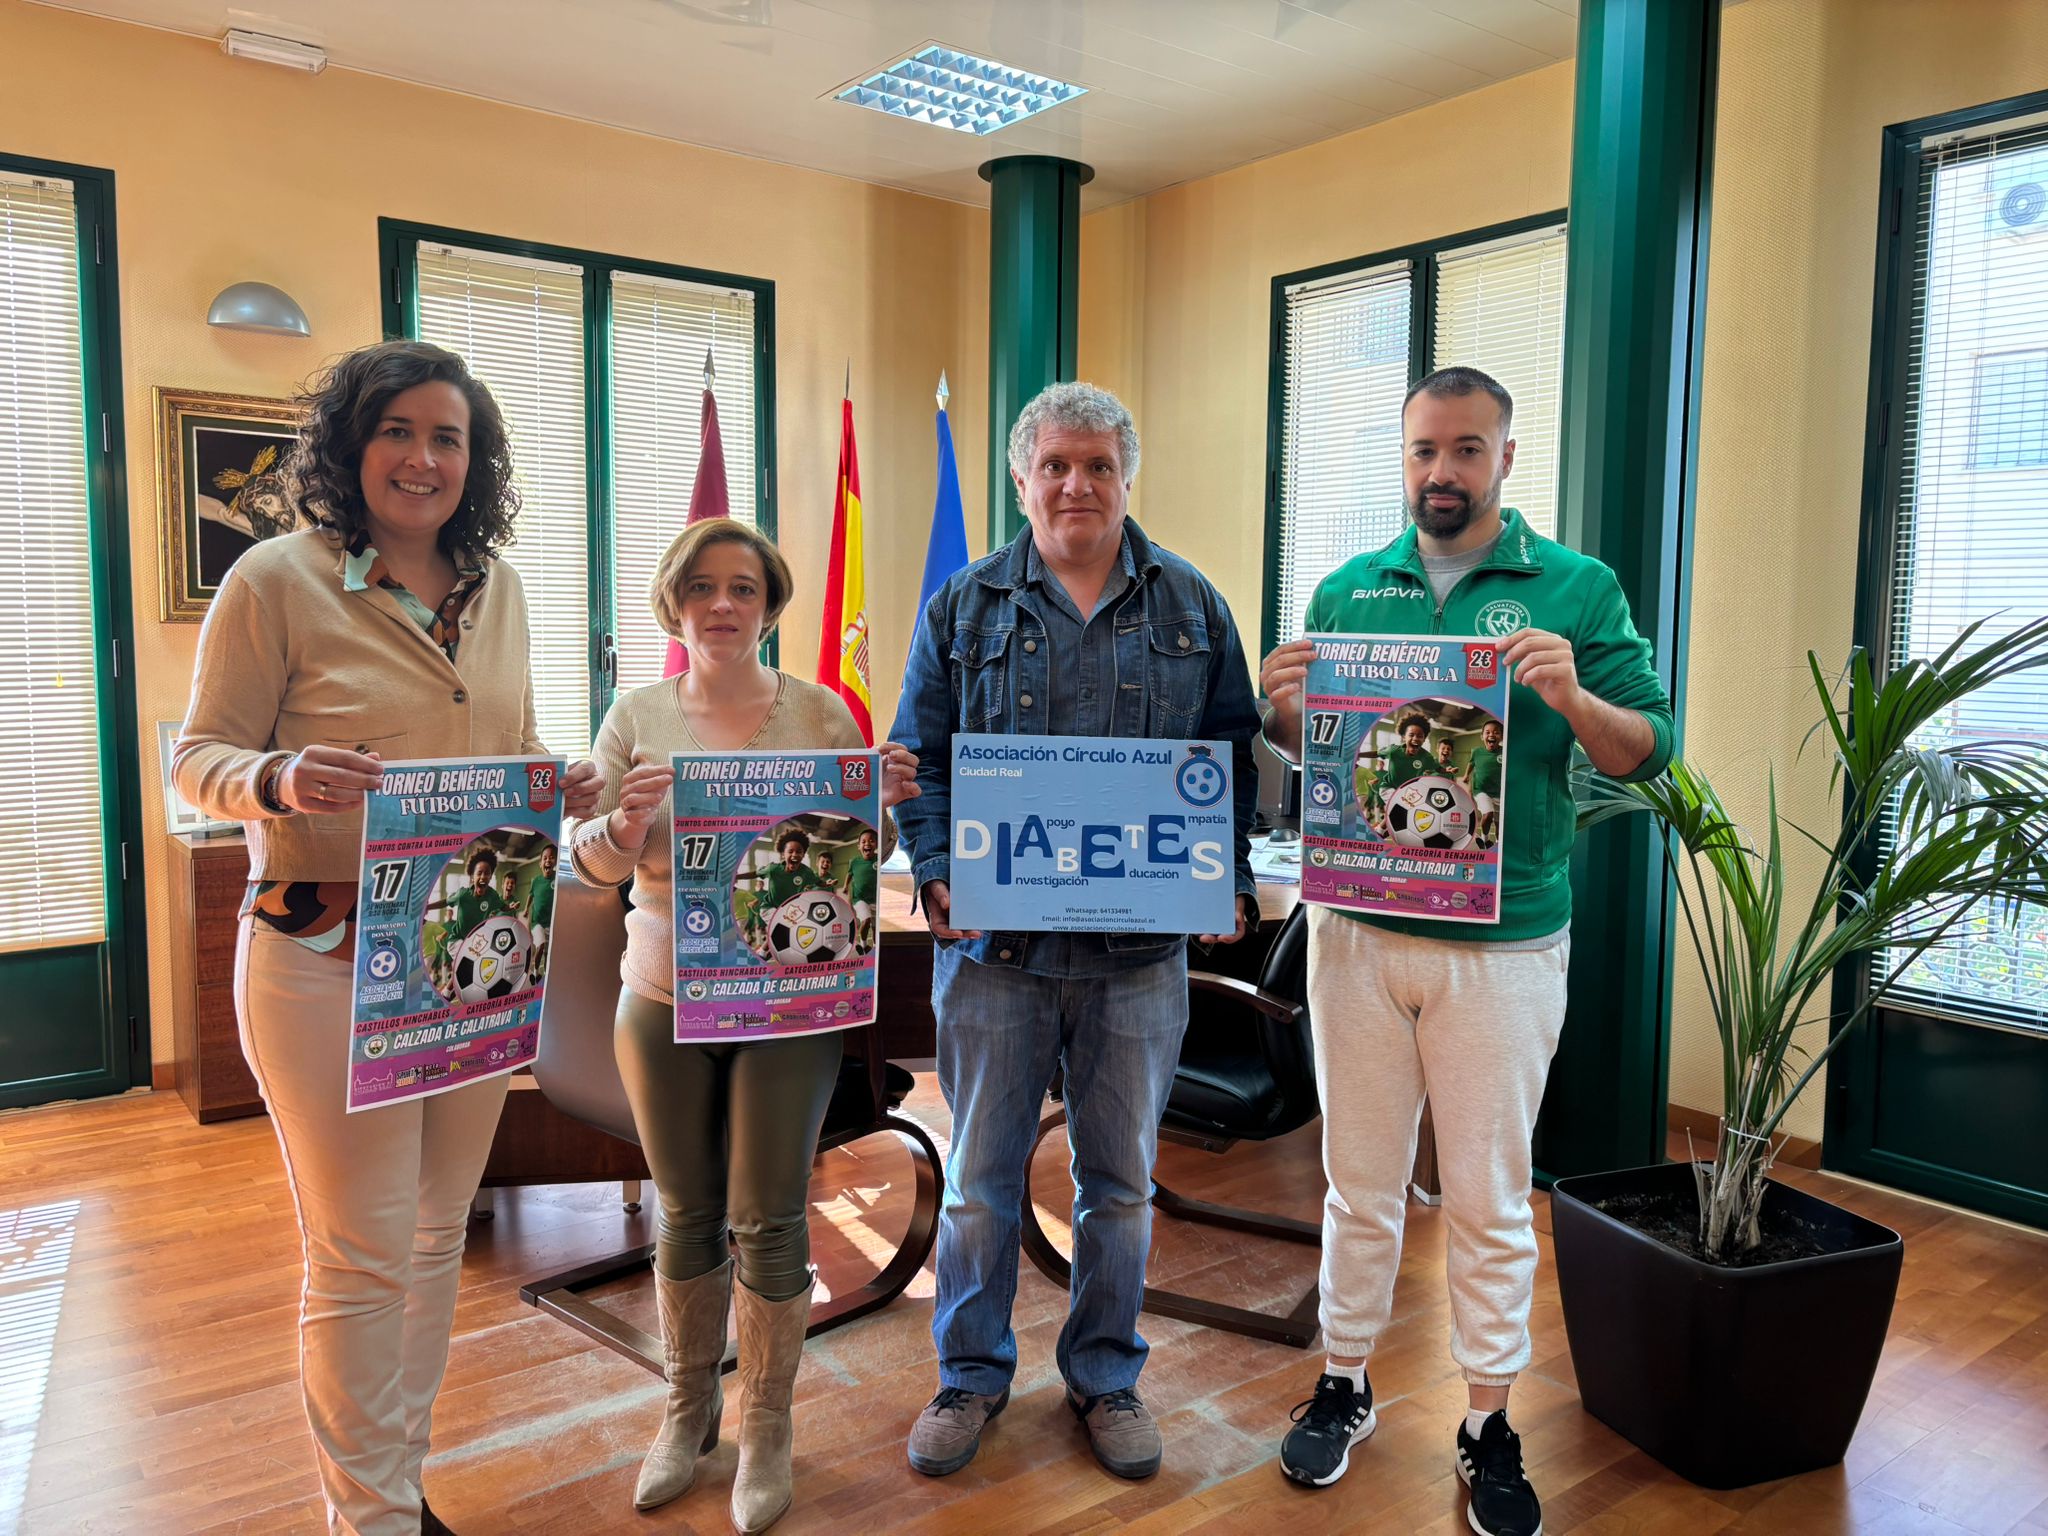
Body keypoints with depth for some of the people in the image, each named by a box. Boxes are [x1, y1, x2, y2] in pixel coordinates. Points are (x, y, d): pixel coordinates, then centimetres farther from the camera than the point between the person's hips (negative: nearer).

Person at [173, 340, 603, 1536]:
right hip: (329, 959, -5)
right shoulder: (279, 578, -7)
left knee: (436, 1235, 17)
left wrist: (561, 785, -6)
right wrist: (279, 780, -27)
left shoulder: (496, 587, 8)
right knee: (361, 1258, 3)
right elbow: (200, 756, -5)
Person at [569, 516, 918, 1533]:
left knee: (768, 1218, 5)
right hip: (664, 994, 2)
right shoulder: (637, 716, 2)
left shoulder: (819, 712, -2)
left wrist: (878, 807, -20)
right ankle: (688, 1408, 35)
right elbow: (590, 863, 1)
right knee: (688, 1213, 14)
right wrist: (625, 823, -21)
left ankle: (768, 1428, 26)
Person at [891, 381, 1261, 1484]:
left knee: (1121, 1175, 13)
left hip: (1141, 946, 1)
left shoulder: (1191, 607, 7)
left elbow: (1233, 759, 7)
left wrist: (1230, 881, -6)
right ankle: (972, 1373, 31)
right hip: (994, 939, 0)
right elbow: (922, 759, 4)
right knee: (980, 1172, 11)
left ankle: (1105, 1375, 33)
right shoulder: (964, 606, 5)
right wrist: (937, 876, -11)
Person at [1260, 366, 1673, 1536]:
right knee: (1362, 1181, 14)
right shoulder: (1347, 592, 7)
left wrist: (1572, 699, -23)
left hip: (1506, 944, -2)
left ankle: (1491, 1425, 27)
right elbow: (1307, 754, 10)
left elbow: (1651, 752, -4)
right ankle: (1345, 1384, 32)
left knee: (1491, 1198, 9)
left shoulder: (1578, 589, -1)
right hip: (1358, 931, 2)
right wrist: (1284, 712, -12)